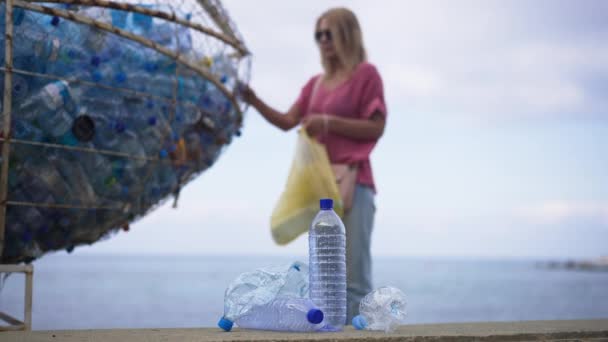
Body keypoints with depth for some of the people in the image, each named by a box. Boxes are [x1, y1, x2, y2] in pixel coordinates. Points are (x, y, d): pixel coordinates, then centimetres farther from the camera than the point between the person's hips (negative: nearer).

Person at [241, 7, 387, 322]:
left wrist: (328, 122, -15)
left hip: (353, 181, -7)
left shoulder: (366, 74, -1)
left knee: (354, 272, -9)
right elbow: (287, 122, 11)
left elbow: (376, 128, -8)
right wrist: (255, 102, -2)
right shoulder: (315, 83, 16)